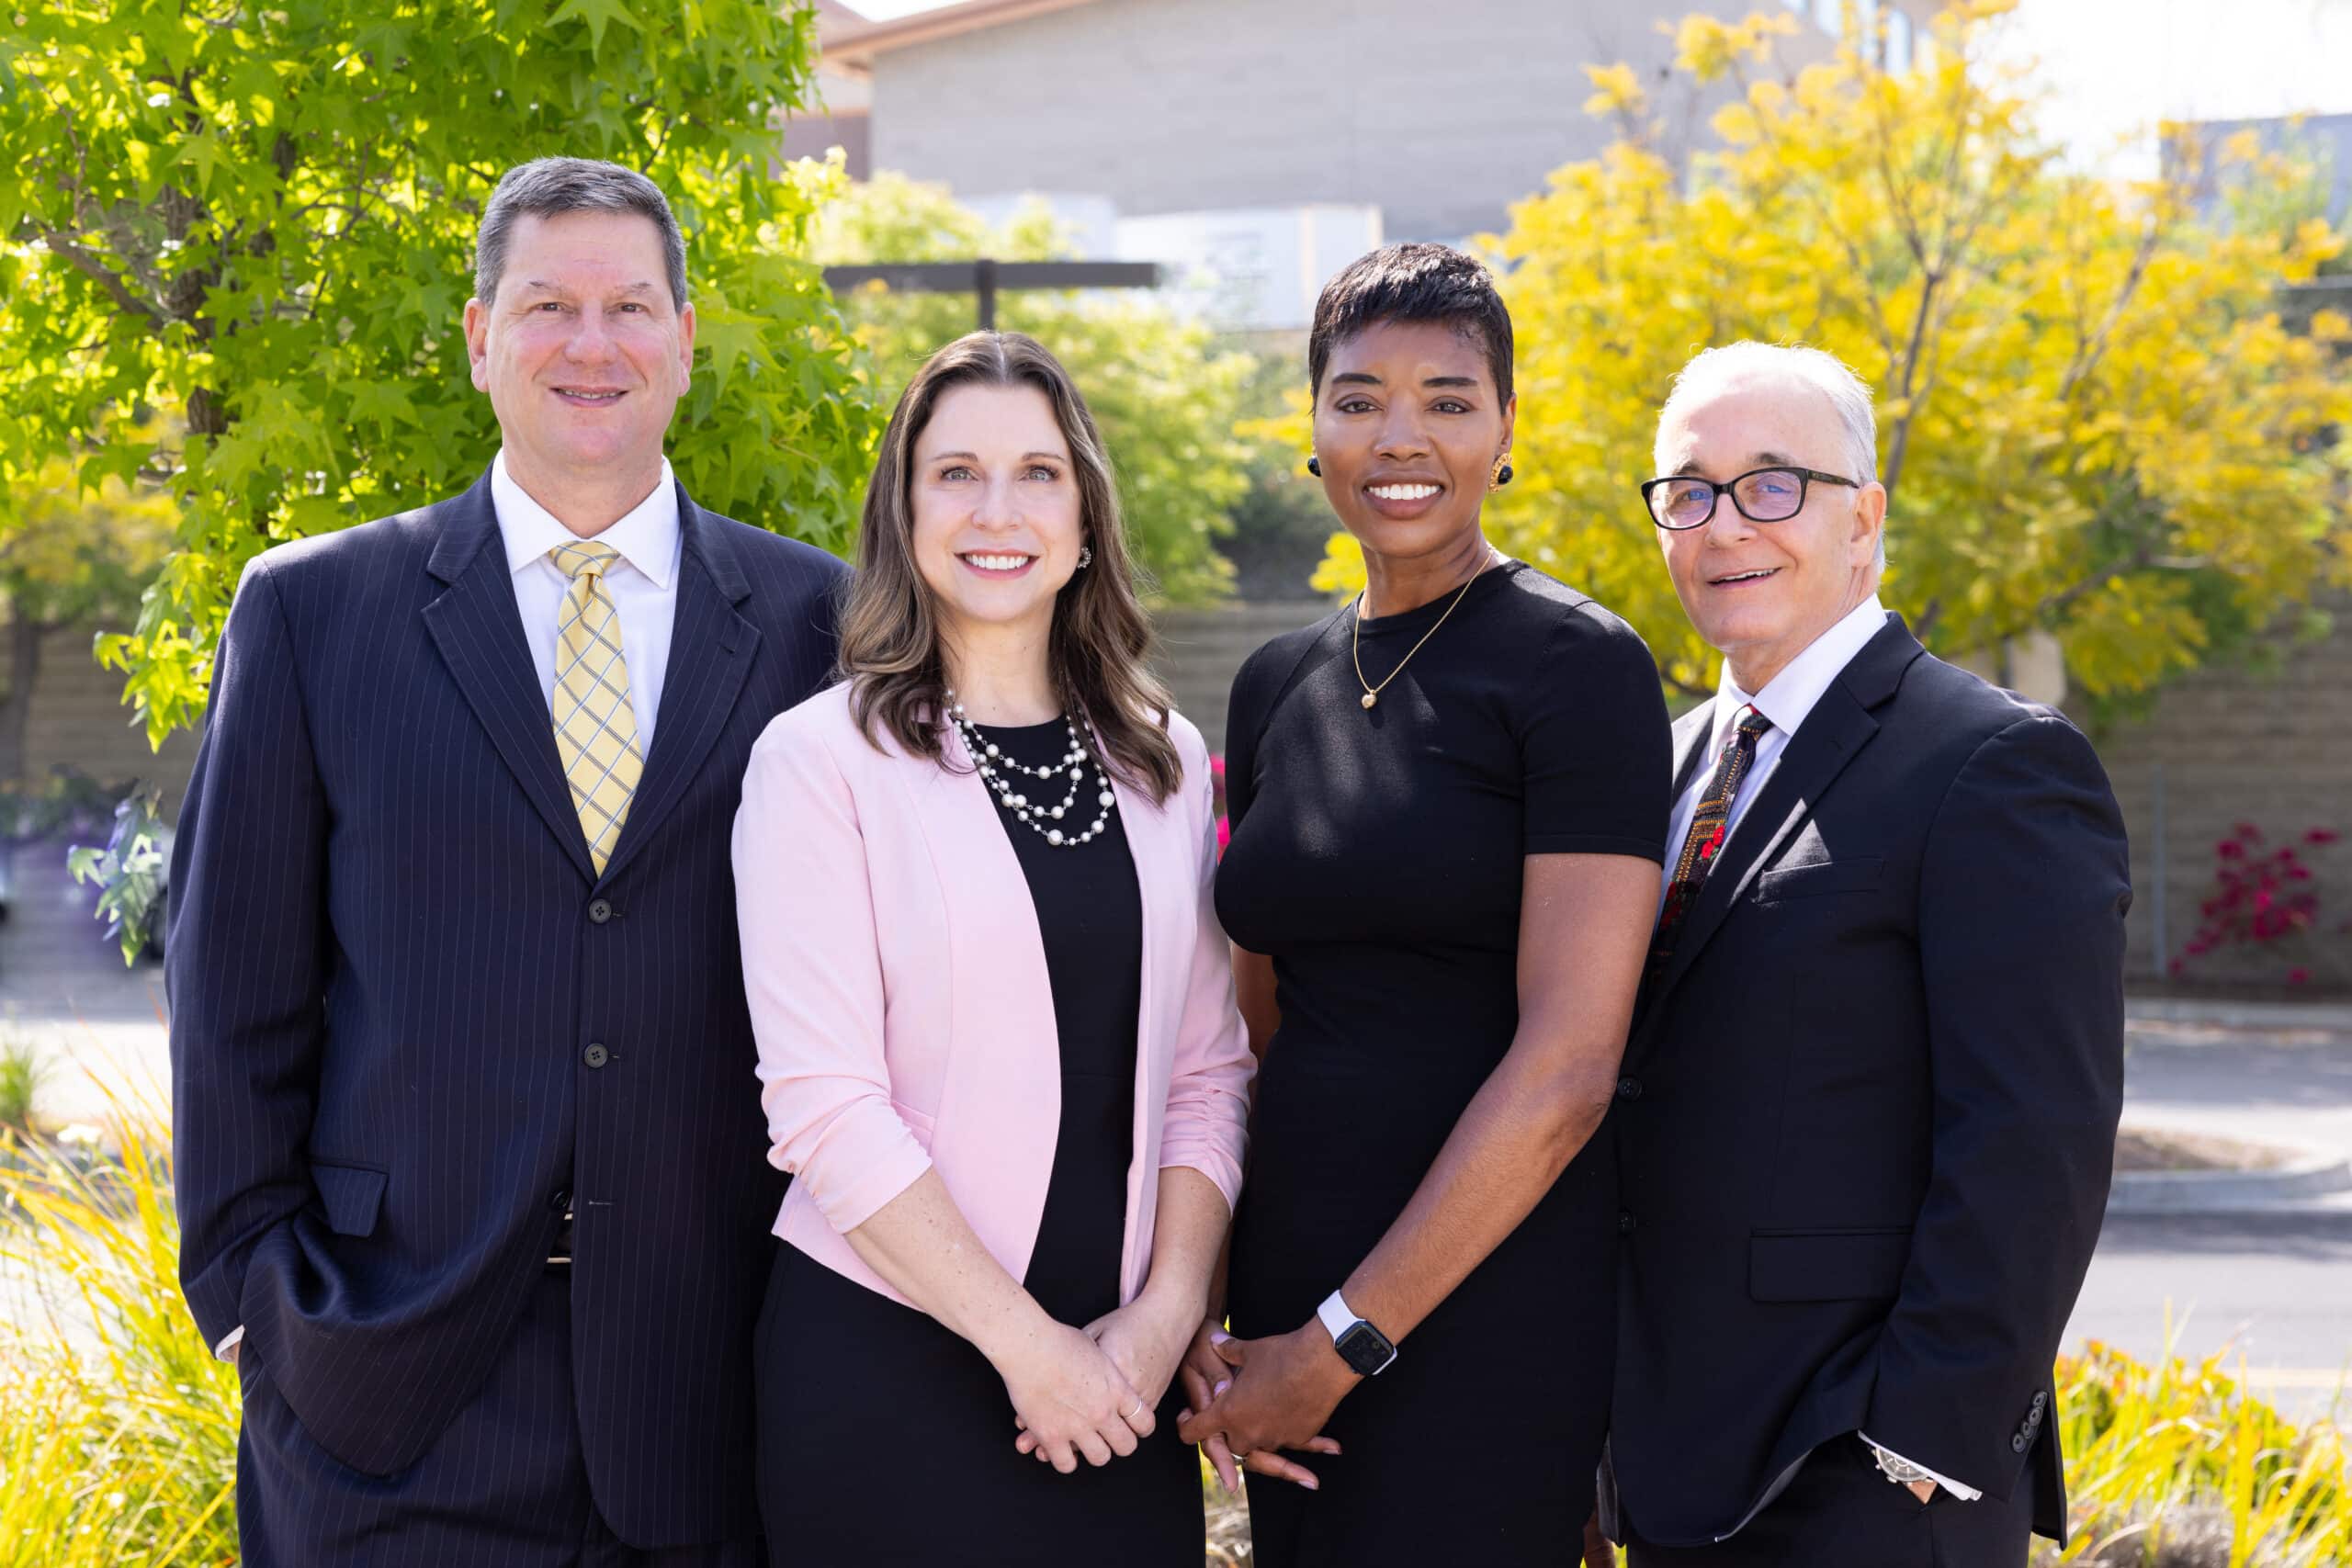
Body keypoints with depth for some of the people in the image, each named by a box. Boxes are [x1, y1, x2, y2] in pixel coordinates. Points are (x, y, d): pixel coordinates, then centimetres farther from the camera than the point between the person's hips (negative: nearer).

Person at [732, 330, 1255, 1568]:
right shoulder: (821, 760, -5)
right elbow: (825, 1101, -11)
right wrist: (1024, 1340, -13)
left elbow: (1207, 1066, 8)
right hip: (885, 1366, -4)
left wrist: (1164, 1315, -6)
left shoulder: (1164, 765, 9)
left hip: (1120, 1369, 4)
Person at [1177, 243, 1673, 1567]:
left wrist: (1344, 1341, -15)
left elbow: (1567, 1065, -16)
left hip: (1480, 1299, -6)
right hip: (1288, 1285, 6)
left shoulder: (1578, 665, -9)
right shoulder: (1280, 686, 11)